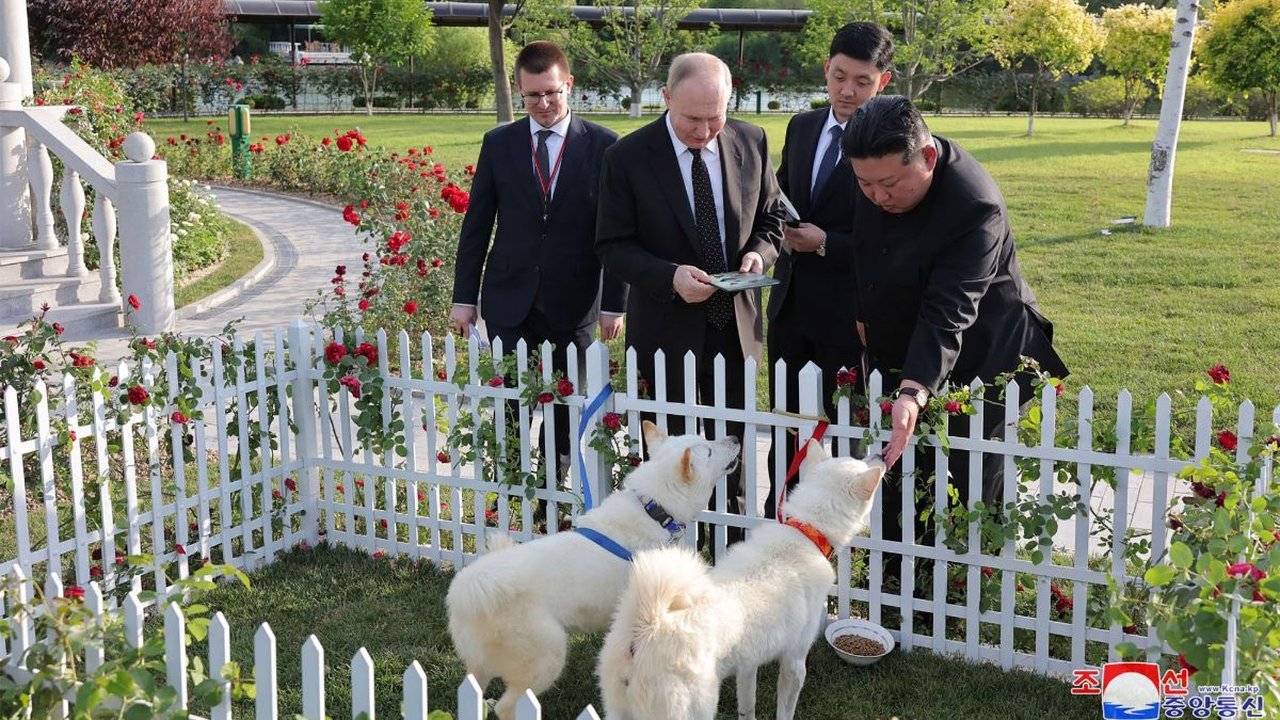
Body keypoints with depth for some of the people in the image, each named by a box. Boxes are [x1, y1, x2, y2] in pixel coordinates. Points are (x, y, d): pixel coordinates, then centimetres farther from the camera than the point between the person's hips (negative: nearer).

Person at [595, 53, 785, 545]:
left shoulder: (752, 144, -2)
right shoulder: (627, 157, -12)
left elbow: (771, 216, 11)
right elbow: (612, 245, -9)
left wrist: (760, 251, -12)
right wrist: (670, 276, -25)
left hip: (735, 324, 3)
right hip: (668, 328, -3)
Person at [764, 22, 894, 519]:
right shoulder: (801, 127, 7)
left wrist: (826, 243, -21)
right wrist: (781, 231, -5)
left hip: (846, 310, -6)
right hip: (790, 303, 6)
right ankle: (776, 519, 31)